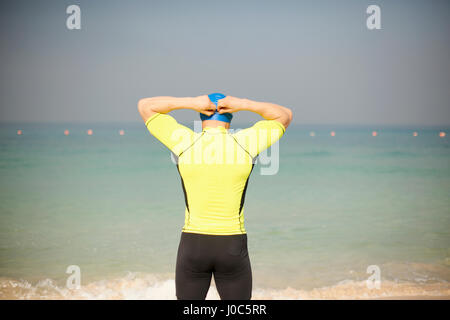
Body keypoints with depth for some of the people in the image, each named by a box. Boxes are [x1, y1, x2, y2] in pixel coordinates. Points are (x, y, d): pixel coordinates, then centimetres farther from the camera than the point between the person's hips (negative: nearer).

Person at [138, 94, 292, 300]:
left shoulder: (185, 142, -7)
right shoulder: (246, 143, -6)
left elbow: (145, 106, 6)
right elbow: (285, 116, 11)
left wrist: (191, 103, -4)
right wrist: (244, 104, -2)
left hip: (192, 246, 0)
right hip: (233, 249, 0)